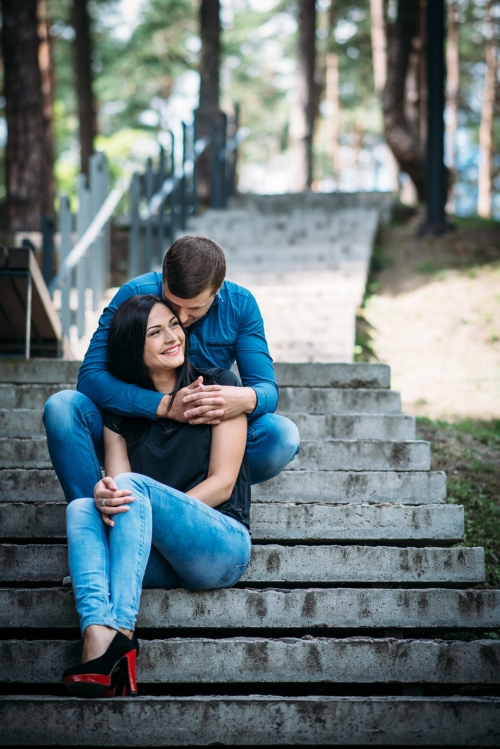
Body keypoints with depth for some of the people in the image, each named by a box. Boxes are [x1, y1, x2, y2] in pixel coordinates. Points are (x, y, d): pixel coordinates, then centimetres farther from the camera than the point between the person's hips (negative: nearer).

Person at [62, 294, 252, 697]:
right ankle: (97, 634, -49)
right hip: (156, 559, 4)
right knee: (81, 508, -23)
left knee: (134, 486, -28)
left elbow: (222, 484, -5)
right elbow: (115, 479, 1)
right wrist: (104, 496, -26)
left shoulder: (217, 386, 2)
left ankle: (117, 634, -45)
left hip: (221, 547, -4)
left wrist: (128, 497, -16)